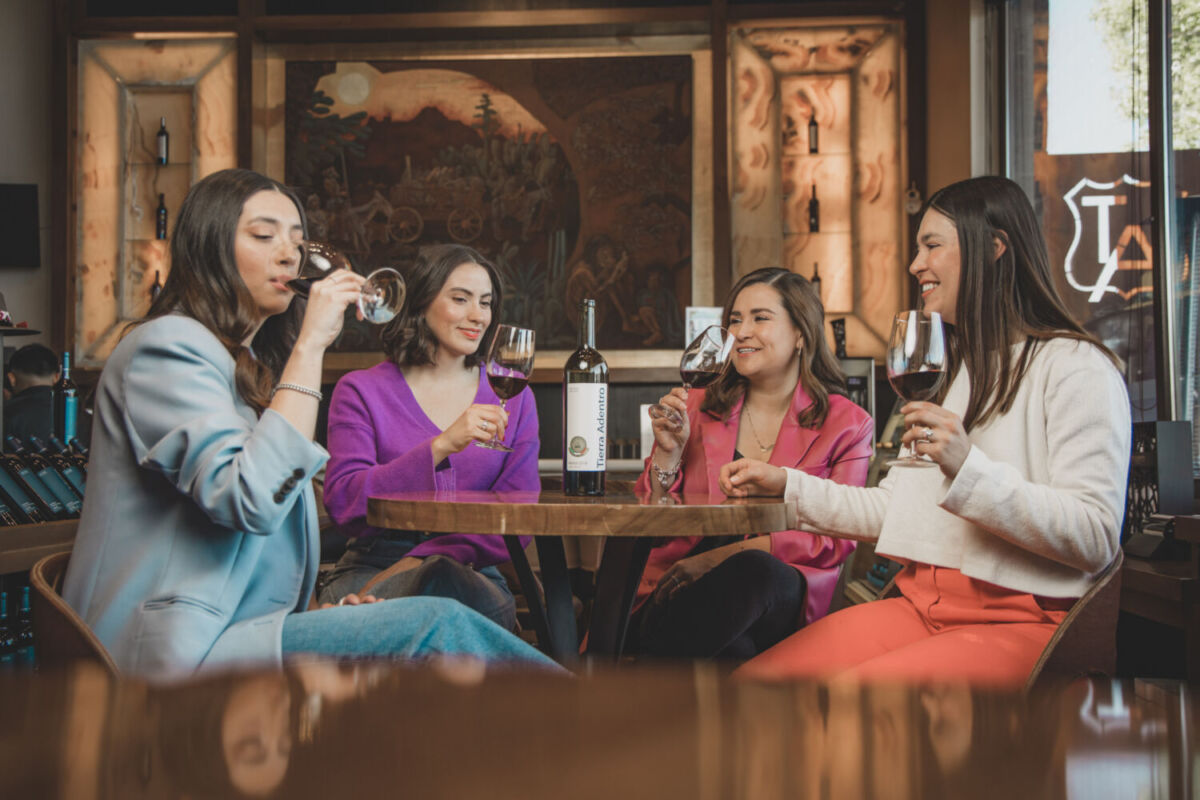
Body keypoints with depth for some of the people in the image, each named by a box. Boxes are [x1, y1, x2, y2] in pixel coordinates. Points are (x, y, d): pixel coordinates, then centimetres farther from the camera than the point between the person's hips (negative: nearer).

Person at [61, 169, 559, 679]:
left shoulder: (253, 367, 24)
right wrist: (310, 345, -17)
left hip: (243, 630, 9)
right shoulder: (167, 345, -7)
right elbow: (251, 501, -22)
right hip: (181, 651, -9)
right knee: (436, 626, -23)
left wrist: (324, 614, 7)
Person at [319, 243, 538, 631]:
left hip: (472, 570, 3)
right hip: (371, 568, -2)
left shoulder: (512, 397, 13)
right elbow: (343, 502, -9)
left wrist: (421, 561, -12)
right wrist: (441, 447, -22)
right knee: (441, 585, -37)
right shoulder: (361, 390, 5)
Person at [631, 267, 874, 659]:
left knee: (756, 571, -37)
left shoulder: (846, 424, 10)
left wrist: (726, 555, -12)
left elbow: (835, 541, -1)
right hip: (674, 592, 0)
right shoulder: (696, 407, 17)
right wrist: (667, 452, -4)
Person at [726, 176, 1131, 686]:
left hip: (1017, 619, -7)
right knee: (751, 677, -14)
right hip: (921, 604, 8)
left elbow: (1096, 536, -15)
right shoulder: (946, 369, 25)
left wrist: (968, 468, -24)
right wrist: (787, 485, 17)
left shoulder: (1074, 366, -4)